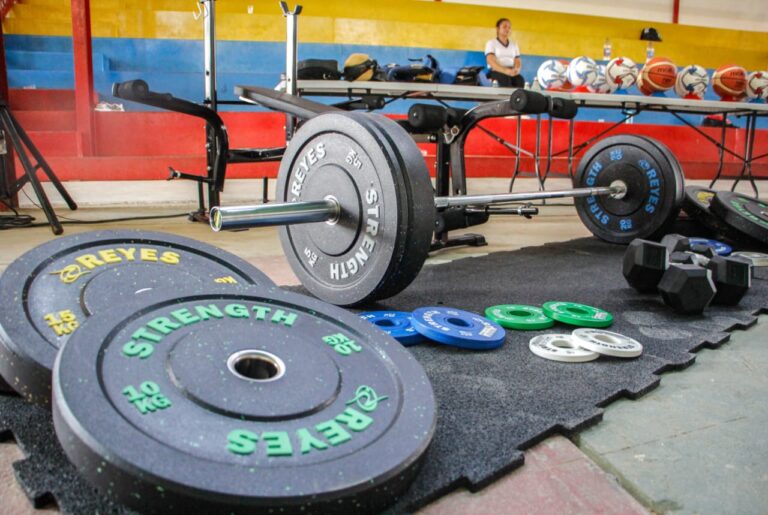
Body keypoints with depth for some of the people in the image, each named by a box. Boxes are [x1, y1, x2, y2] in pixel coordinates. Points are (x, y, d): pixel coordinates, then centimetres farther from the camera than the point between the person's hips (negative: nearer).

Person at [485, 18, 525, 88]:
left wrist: (516, 70, -12)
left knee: (520, 80, -31)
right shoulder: (491, 43, 8)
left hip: (511, 72, 4)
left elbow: (518, 61, 15)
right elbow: (491, 61, -8)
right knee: (505, 79, -39)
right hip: (496, 71, -4)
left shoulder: (514, 44, 24)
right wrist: (505, 70, -26)